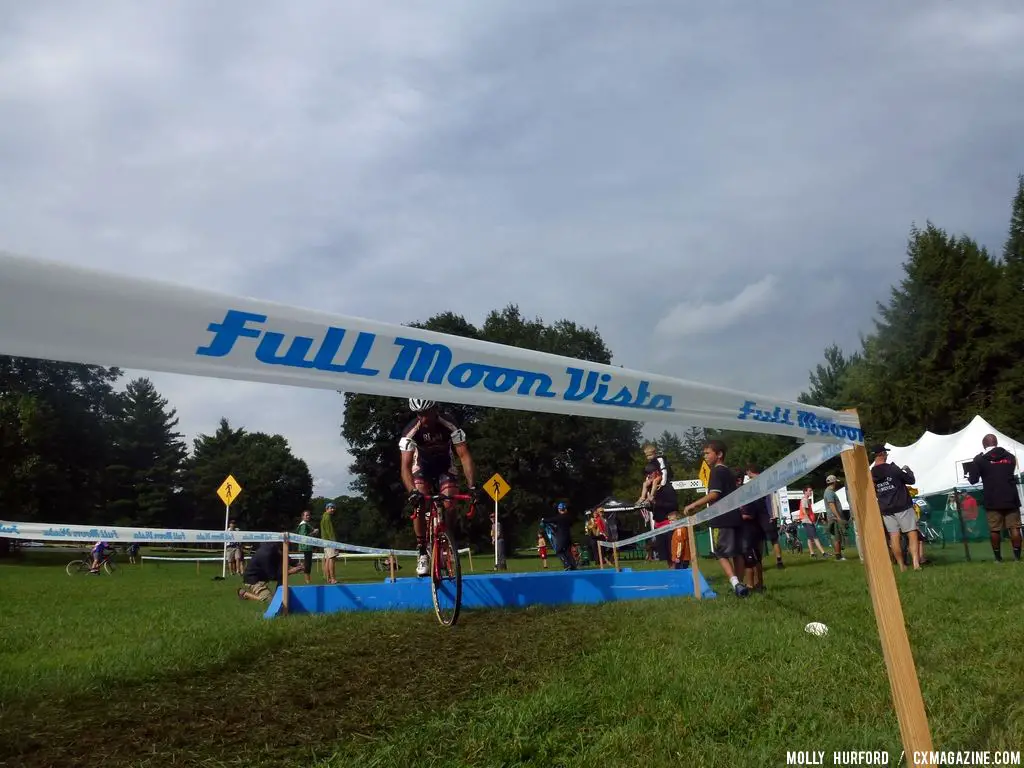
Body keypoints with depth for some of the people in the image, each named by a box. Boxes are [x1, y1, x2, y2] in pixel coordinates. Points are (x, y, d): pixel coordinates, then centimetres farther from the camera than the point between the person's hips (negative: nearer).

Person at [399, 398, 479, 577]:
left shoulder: (450, 425, -30)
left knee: (449, 507, -16)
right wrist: (412, 491, -53)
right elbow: (406, 466, -35)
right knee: (419, 506, -22)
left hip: (445, 467, 0)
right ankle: (422, 553, -12)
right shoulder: (410, 431, -29)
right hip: (422, 468, 0)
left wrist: (472, 486, -44)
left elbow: (464, 456, -32)